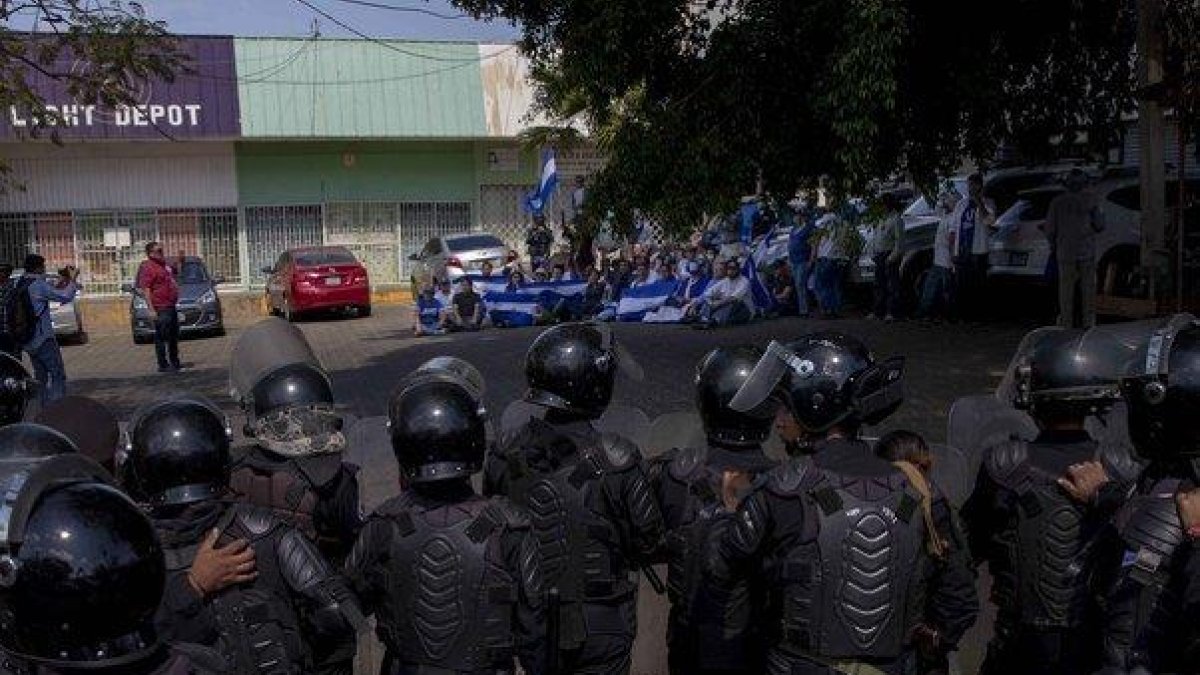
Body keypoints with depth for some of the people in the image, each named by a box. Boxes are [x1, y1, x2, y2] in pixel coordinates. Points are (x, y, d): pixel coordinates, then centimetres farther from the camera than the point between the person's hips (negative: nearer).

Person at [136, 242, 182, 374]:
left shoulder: (164, 263, 14)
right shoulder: (147, 267, -12)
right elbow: (145, 289, -18)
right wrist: (151, 309, -23)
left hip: (171, 306, 10)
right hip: (161, 308, -10)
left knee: (174, 337, 16)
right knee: (161, 337, -5)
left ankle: (175, 363, 26)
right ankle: (163, 365, -1)